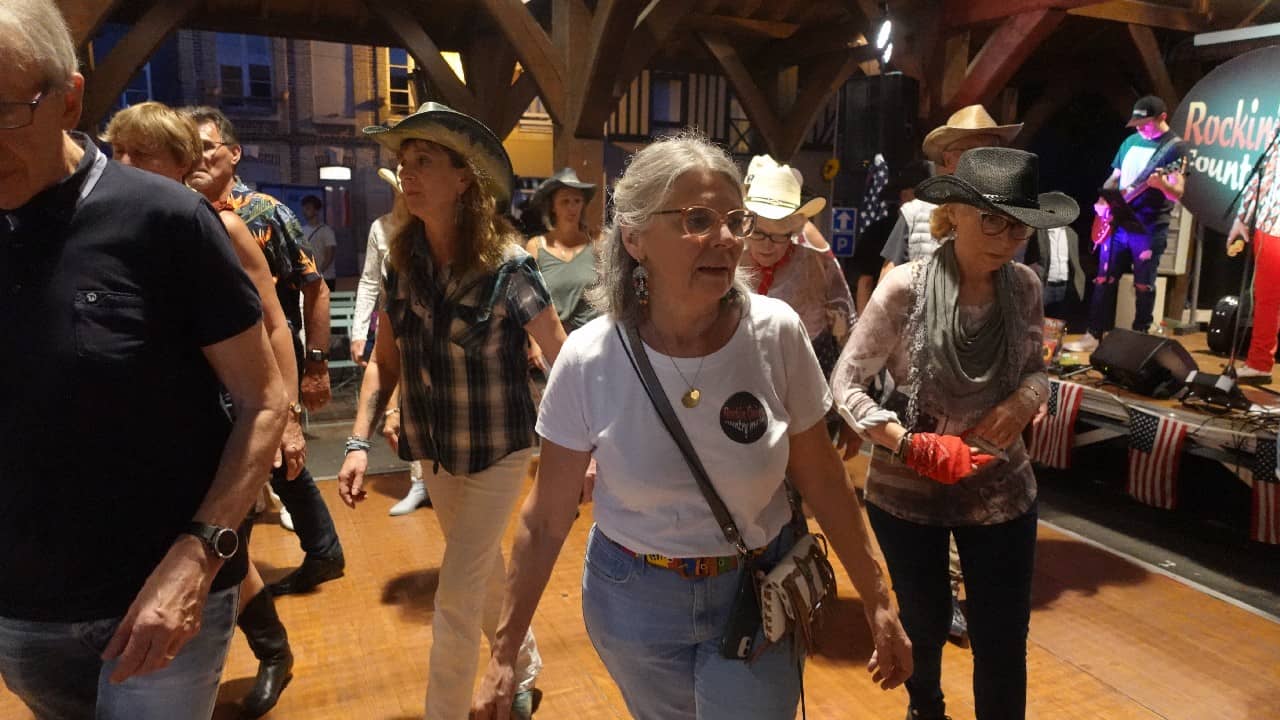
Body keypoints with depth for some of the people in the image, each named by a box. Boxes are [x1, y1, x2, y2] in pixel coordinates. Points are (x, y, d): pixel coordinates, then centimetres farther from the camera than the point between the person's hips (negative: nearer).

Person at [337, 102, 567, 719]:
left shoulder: (507, 265, -20)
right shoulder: (402, 261, -5)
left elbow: (563, 363, -15)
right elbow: (385, 361, 1)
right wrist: (359, 442, -8)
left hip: (498, 452, -6)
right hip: (437, 450, 6)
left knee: (456, 598, -3)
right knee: (484, 574, 22)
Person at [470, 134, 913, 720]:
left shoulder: (777, 333, -16)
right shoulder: (588, 360, -18)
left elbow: (820, 478, -5)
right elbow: (546, 520, -9)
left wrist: (877, 603, -1)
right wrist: (504, 654, -4)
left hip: (757, 595, 0)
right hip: (632, 601, 1)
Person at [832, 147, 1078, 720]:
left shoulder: (1024, 287, -6)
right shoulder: (904, 288, -19)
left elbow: (1034, 368, 9)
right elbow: (846, 384, -13)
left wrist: (1026, 399, -15)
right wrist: (911, 445, -25)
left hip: (999, 486, 2)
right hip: (907, 487, -2)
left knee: (1003, 641, 7)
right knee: (924, 622, 20)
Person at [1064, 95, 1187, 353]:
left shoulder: (1175, 147, -6)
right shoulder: (1131, 141, 12)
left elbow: (1178, 192, -13)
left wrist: (1162, 184, -34)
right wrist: (1103, 200, 2)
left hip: (1150, 228, -5)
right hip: (1118, 222, 5)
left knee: (1144, 286, 3)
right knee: (1104, 280, 5)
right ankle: (1093, 336, 10)